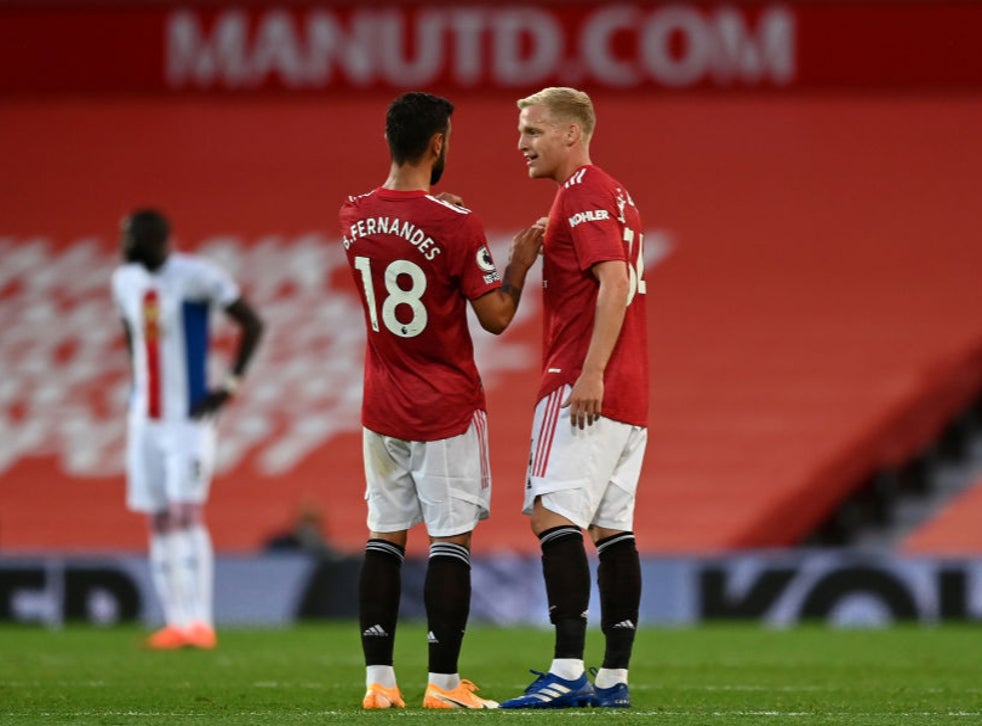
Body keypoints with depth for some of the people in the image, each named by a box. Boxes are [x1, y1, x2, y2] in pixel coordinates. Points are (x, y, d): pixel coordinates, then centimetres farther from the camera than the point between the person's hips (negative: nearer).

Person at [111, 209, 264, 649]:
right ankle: (176, 623, 6)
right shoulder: (126, 281, 9)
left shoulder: (195, 276, -13)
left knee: (185, 514, -14)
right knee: (159, 522, 3)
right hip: (146, 419, 7)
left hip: (189, 418, -7)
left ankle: (200, 624, -14)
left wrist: (232, 385, -12)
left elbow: (252, 323, -9)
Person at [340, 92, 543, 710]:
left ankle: (378, 678, 8)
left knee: (385, 535, 10)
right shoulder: (455, 223, -16)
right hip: (447, 409, -5)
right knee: (451, 540, -1)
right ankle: (444, 683, -2)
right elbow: (496, 317, -12)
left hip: (382, 408, 5)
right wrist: (521, 264, 4)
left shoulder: (353, 217, 1)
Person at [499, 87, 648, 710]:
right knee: (613, 528, 8)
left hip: (585, 387, -10)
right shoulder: (614, 196, 21)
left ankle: (568, 671, -21)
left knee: (553, 514, -14)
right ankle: (614, 677, 7)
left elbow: (615, 283, -20)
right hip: (628, 392, 10)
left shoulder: (582, 196, -10)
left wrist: (590, 373, -25)